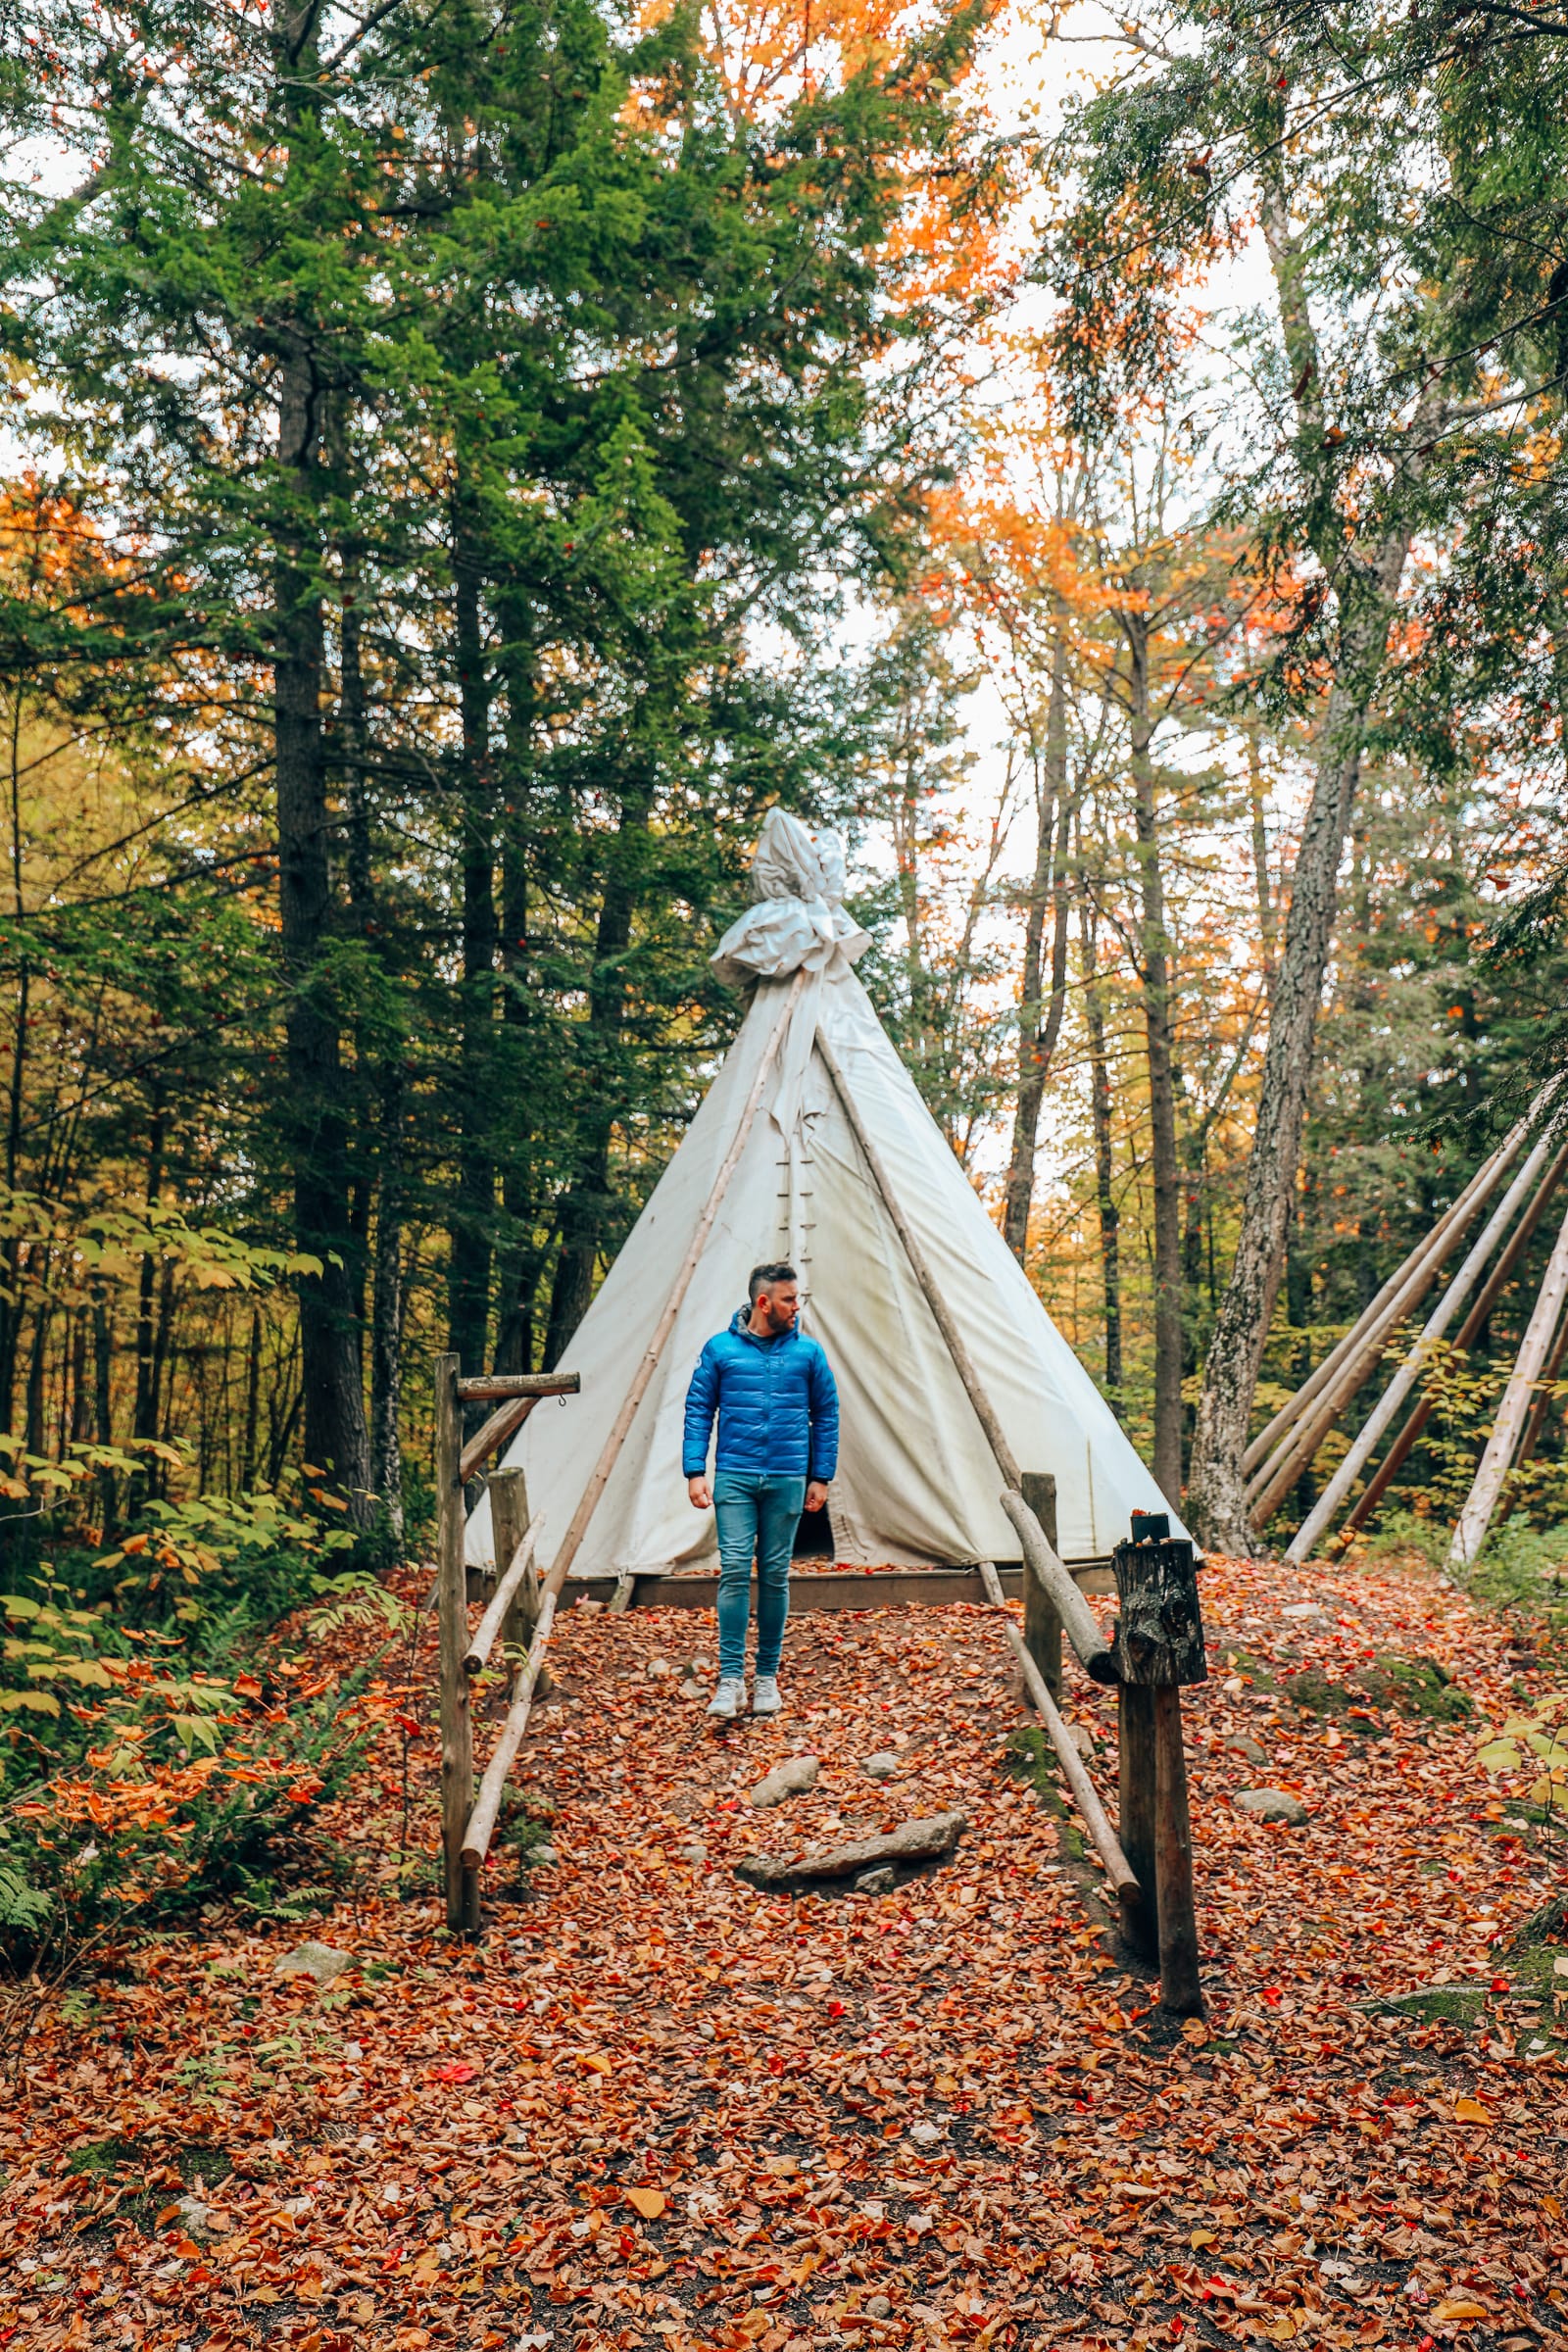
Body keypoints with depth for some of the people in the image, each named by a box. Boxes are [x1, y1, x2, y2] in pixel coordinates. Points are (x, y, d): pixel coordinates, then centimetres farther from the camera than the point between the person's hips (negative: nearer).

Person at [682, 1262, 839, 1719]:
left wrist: (821, 1477, 6)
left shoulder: (808, 1352, 5)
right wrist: (695, 1471, -3)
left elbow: (826, 1417, 11)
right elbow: (698, 1412, 5)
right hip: (734, 1477, -1)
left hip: (787, 1479, 1)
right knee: (734, 1570, -9)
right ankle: (730, 1678, -5)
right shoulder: (720, 1349, 2)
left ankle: (767, 1677, 16)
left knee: (775, 1576, 5)